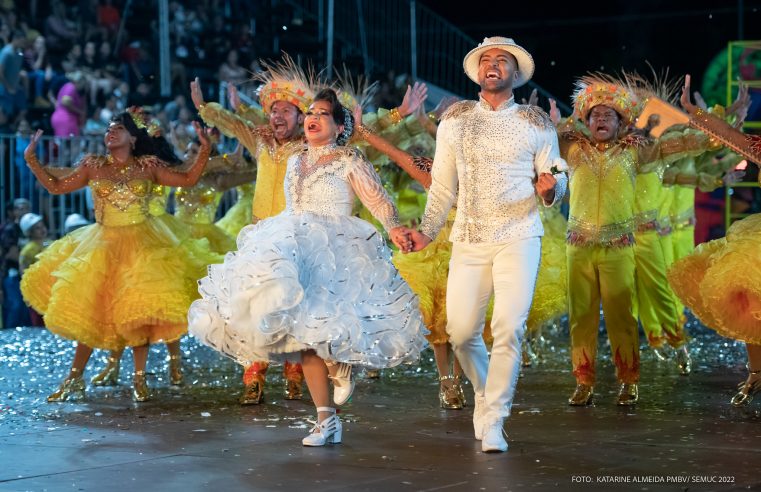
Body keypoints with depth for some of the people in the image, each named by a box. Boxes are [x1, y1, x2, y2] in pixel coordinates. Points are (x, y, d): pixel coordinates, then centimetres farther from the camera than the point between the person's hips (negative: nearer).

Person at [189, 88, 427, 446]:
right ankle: (326, 421, 2)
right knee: (304, 336, -3)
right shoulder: (295, 162, 19)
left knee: (314, 323, -26)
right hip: (293, 252, 6)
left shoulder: (350, 162, 1)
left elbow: (379, 201, -8)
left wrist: (393, 227, -26)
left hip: (335, 253, -6)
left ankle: (341, 364, 6)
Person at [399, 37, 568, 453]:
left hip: (518, 238, -2)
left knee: (508, 329, -14)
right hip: (469, 239, 2)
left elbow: (556, 179, 6)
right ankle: (485, 392, 29)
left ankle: (492, 423, -6)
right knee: (460, 332, 0)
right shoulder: (455, 120, 10)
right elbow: (443, 186, 13)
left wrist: (551, 188, -17)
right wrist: (426, 231, 6)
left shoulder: (536, 123, 6)